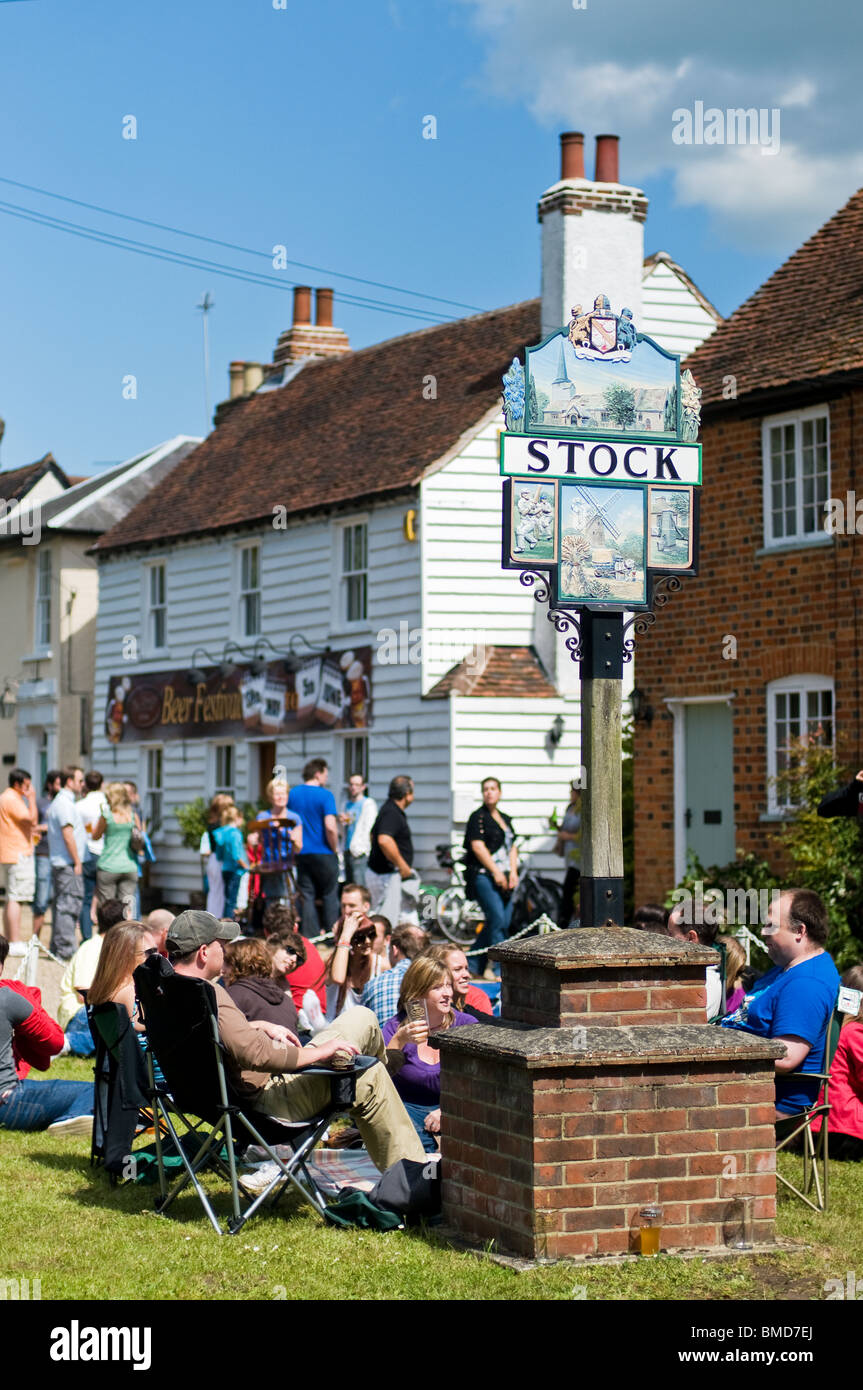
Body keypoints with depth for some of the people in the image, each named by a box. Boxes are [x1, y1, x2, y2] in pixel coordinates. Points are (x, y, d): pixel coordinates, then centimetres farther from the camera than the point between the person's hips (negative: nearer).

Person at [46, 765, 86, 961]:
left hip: (59, 863, 11)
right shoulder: (65, 803, -14)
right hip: (68, 864, -11)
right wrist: (77, 862, -16)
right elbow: (68, 835, -19)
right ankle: (65, 949, -12)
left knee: (61, 905, 12)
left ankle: (57, 948, 15)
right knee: (69, 905, -11)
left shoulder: (58, 802, 19)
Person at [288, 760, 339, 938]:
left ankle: (309, 937, 4)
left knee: (306, 897, 6)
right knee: (329, 896, 5)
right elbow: (330, 827, -19)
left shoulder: (292, 794, 6)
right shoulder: (325, 795, -11)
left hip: (301, 854, 4)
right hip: (324, 854, -4)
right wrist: (335, 848, -5)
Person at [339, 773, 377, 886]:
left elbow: (369, 830, -9)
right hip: (348, 851, 7)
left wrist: (359, 849, -15)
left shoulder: (368, 804, -2)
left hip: (360, 852, -7)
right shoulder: (347, 805, 19)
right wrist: (342, 823, 1)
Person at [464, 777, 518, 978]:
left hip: (503, 878, 7)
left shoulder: (505, 818, 19)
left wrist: (513, 872, 6)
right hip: (483, 876, -7)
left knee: (504, 922, 4)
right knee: (497, 920, -15)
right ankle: (500, 967, -11)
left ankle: (475, 965, 13)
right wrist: (496, 872, -14)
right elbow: (478, 847, -11)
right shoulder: (478, 817, -3)